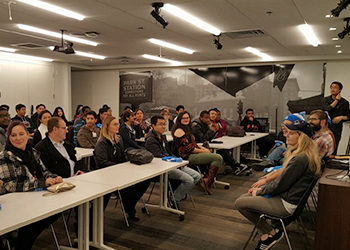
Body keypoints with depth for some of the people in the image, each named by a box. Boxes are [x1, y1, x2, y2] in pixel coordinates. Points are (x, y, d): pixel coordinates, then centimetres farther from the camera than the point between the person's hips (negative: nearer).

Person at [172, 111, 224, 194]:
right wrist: (203, 151, -10)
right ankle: (208, 181, -13)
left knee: (218, 158, 5)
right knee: (218, 158, -16)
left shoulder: (187, 129, 20)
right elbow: (187, 148, -16)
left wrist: (203, 148, 4)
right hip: (188, 157, -10)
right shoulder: (179, 131, -11)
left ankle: (207, 179, -2)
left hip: (193, 154, 10)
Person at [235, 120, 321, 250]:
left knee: (240, 204, -7)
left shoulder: (300, 159, -26)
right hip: (285, 195, 10)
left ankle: (271, 233, 7)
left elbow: (280, 184, -20)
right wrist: (261, 188, 6)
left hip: (287, 204, -10)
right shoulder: (298, 154, 7)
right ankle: (266, 234, 9)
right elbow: (282, 179, 13)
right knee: (244, 198, 9)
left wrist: (259, 192, -5)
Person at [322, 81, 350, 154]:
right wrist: (337, 100, -5)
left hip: (336, 130, 0)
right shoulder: (325, 100, 6)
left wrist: (341, 117, -8)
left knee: (333, 151, 1)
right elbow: (328, 109, -13)